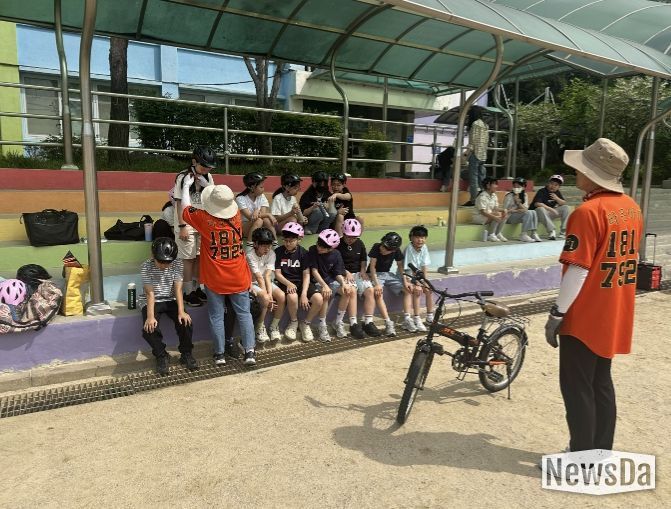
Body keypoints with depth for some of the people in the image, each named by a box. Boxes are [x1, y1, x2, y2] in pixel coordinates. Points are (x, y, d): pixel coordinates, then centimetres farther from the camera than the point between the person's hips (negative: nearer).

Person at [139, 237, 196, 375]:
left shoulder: (178, 264, -12)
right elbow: (150, 293, -22)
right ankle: (162, 356, 1)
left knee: (185, 322, -21)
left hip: (170, 300, 2)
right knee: (149, 328, -26)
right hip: (151, 301, -2)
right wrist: (150, 316, -31)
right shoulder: (146, 267, -18)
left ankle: (186, 354, 2)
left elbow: (178, 289, -14)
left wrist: (181, 311, -24)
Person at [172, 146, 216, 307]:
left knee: (199, 257, 11)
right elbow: (179, 203, -12)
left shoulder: (208, 177, 4)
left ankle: (197, 288, 25)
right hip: (187, 225, -5)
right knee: (189, 259, 2)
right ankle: (188, 293, 12)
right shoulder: (183, 177, -11)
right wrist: (182, 226, -14)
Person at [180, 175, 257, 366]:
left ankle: (220, 354, 17)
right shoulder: (236, 215, -5)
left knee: (216, 316, 10)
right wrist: (205, 183, 26)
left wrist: (186, 186, 19)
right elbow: (224, 202, 17)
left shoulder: (205, 218, -14)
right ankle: (249, 351, 7)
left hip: (214, 279, -2)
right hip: (239, 278, 2)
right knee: (244, 313, 9)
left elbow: (186, 209, 7)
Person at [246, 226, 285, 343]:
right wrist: (266, 295, -30)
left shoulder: (271, 253, -8)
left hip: (267, 282, 5)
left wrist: (270, 294, -28)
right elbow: (259, 278, -26)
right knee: (265, 299, -32)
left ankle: (274, 326, -4)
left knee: (281, 296, -22)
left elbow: (267, 276, -16)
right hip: (252, 283, -4)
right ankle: (260, 328, -9)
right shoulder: (250, 255, -21)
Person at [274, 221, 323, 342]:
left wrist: (304, 293, -16)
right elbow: (277, 273, -3)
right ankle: (293, 322, -4)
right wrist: (288, 283, -23)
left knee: (319, 299, -25)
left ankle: (306, 323, 3)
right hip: (285, 283, -2)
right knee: (292, 297, -37)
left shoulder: (303, 252, 1)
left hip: (301, 282, 2)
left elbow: (306, 274, -3)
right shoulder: (278, 252, -1)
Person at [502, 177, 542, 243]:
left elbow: (525, 209, -3)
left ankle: (533, 233, -16)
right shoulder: (509, 196, -9)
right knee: (528, 213, -25)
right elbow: (505, 210, -13)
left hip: (518, 215, 6)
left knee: (533, 212, -16)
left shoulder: (524, 195, 9)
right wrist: (518, 210, -13)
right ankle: (523, 235, -27)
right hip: (509, 217, -6)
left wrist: (518, 202, -17)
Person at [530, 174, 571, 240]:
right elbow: (537, 204, -30)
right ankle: (551, 231, -39)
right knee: (541, 209, -39)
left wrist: (557, 199, -13)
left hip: (550, 213, 7)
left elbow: (564, 203, 7)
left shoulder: (557, 193, 8)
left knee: (565, 207, -5)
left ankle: (563, 231, -11)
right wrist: (551, 209, -32)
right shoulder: (541, 192, -14)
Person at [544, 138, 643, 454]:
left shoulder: (588, 211, -20)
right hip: (614, 316, 8)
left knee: (576, 387, 4)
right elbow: (629, 258, 14)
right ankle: (602, 453, 28)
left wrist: (556, 314, -14)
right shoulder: (632, 208, 6)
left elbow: (578, 270, -22)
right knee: (601, 383, 18)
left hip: (584, 317, -8)